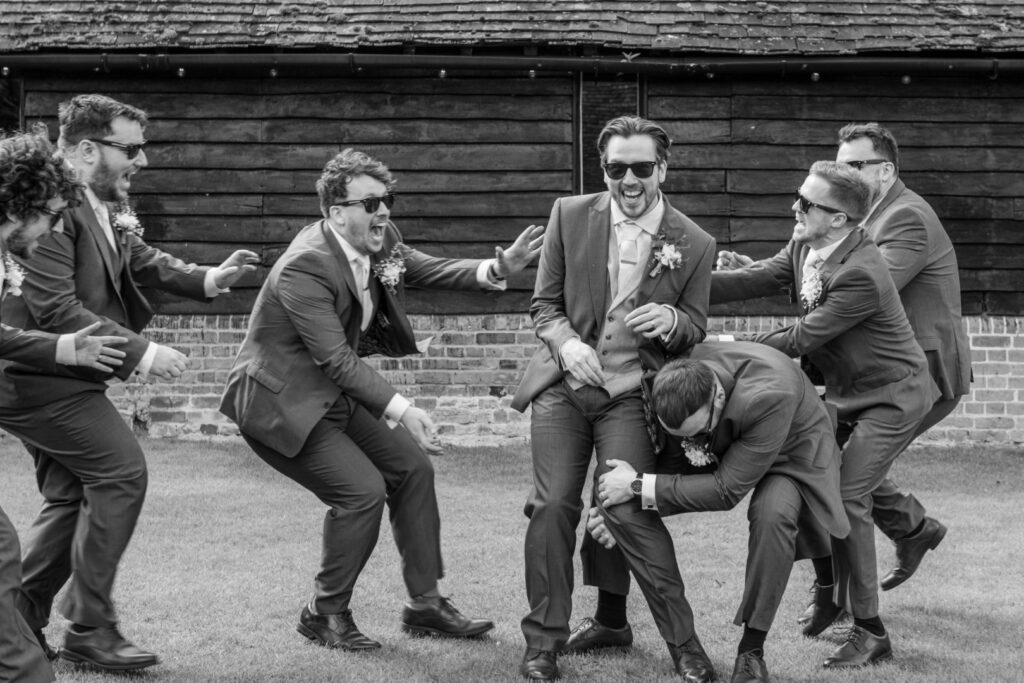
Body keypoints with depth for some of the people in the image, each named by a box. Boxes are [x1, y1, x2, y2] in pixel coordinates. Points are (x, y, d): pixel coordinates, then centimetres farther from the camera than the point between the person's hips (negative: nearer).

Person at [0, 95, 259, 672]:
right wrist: (141, 352, -26)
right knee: (122, 470, -12)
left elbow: (145, 261, 14)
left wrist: (208, 279, -5)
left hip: (56, 378, 10)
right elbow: (53, 307, -26)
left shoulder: (103, 210, 11)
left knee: (73, 497, 13)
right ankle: (91, 627, -5)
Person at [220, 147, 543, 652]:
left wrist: (498, 268, -19)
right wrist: (401, 410, -34)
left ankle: (425, 605, 15)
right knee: (362, 490, -20)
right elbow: (336, 359, -29)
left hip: (332, 395, 9)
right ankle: (326, 614, 1)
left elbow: (430, 270, 0)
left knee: (412, 468, 5)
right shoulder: (305, 266, -27)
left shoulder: (380, 241, -2)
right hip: (280, 401, -9)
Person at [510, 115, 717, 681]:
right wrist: (567, 343, -16)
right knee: (552, 506, -4)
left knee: (630, 512, -11)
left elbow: (696, 328, 5)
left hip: (631, 395, -2)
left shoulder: (694, 244, -3)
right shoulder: (570, 216, 0)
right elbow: (544, 301, 5)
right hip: (562, 384, 2)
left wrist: (671, 321, -19)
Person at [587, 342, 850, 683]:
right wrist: (623, 505, -18)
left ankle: (752, 651, -22)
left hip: (791, 449, -6)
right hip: (726, 444, 6)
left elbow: (728, 489, -39)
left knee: (772, 514, -36)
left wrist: (640, 487, -38)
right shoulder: (672, 385, -27)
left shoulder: (769, 396, -44)